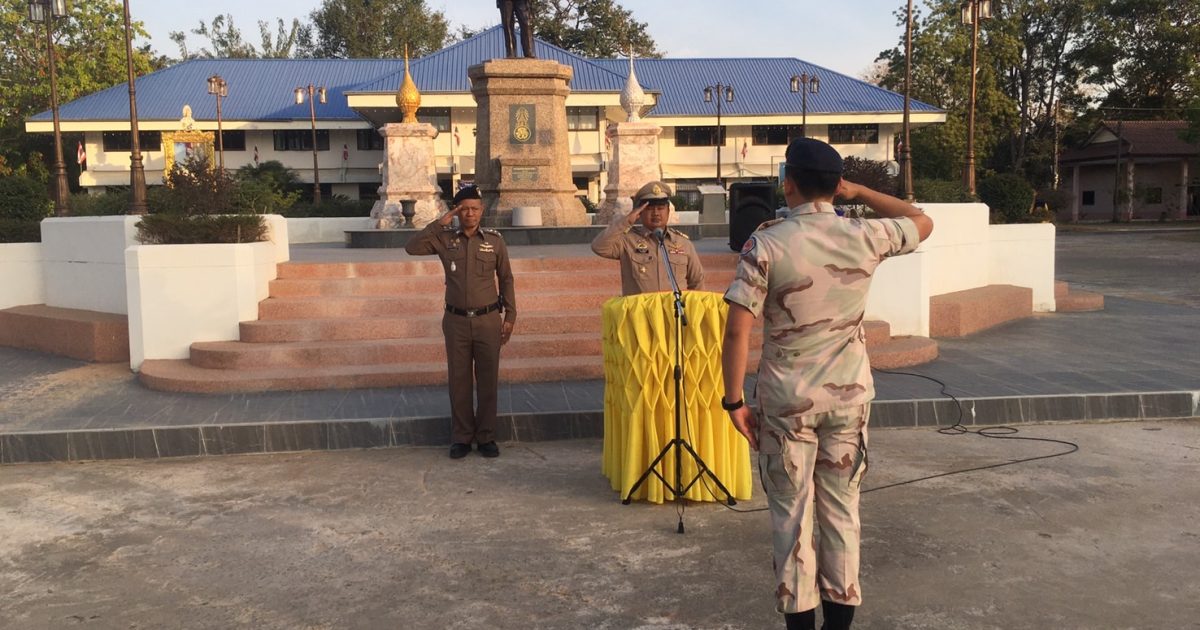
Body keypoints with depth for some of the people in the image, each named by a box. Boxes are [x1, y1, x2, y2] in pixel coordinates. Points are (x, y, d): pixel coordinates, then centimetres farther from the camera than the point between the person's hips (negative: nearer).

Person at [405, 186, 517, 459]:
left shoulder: (494, 240, 0)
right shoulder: (445, 239, 1)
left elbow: (506, 279, 5)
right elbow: (412, 248, -10)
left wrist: (510, 315, 2)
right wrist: (439, 223, -12)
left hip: (488, 320, 0)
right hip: (456, 321, 1)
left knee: (487, 380, 5)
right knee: (459, 380, 7)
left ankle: (486, 436, 17)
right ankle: (461, 437, 18)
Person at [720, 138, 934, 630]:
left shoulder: (766, 243, -13)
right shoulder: (864, 238, -4)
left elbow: (737, 330, -16)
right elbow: (922, 223, 17)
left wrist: (734, 400, -6)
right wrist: (859, 192, 15)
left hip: (786, 400, -3)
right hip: (849, 395, 3)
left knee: (792, 514, 8)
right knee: (841, 509, 13)